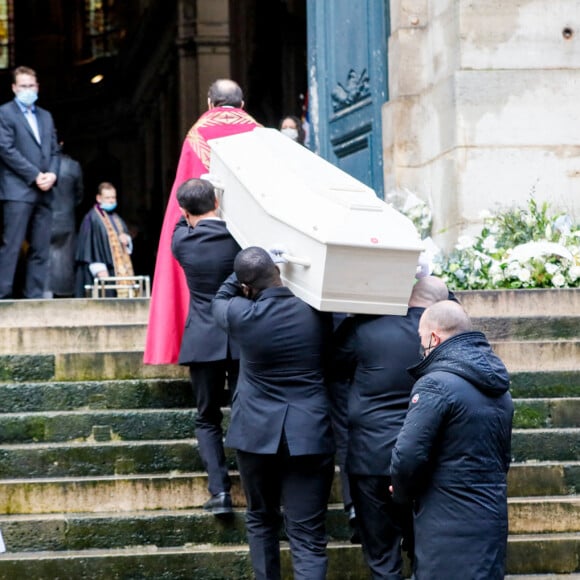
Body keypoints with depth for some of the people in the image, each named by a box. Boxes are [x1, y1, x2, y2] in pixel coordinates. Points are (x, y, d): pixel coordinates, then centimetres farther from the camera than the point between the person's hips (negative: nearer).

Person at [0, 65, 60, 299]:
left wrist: (52, 174, -2)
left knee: (40, 249, 2)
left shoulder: (46, 116, 22)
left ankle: (34, 296, 3)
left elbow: (55, 150, 19)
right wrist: (35, 176, -12)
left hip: (44, 192, 6)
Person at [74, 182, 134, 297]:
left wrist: (127, 240, 0)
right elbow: (88, 245, -10)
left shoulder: (116, 219, 19)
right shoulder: (91, 218, -5)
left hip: (120, 270, 7)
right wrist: (99, 269, -18)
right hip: (104, 271, -7)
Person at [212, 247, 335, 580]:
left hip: (257, 432, 1)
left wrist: (243, 279, 10)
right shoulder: (317, 311, -6)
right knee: (308, 535, -3)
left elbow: (220, 300, 15)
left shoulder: (241, 314, -9)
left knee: (262, 519, 22)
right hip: (310, 434, 0)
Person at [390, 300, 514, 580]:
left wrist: (401, 492, 1)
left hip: (449, 528, -8)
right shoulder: (498, 387, 13)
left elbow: (408, 456, -18)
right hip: (493, 520, 8)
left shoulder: (437, 385, -15)